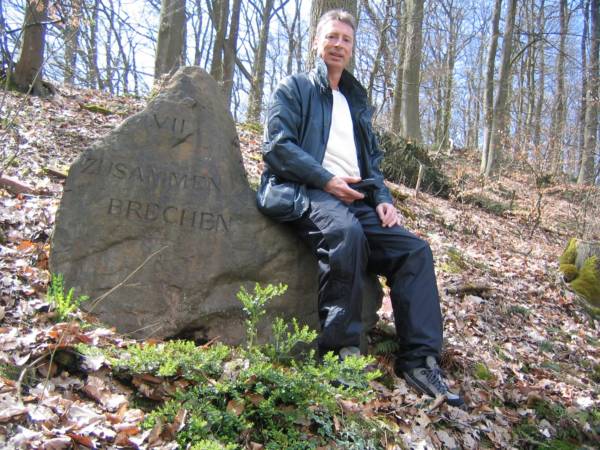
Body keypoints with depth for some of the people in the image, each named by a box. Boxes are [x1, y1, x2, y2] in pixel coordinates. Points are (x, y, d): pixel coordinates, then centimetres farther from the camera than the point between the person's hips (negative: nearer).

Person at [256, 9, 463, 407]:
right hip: (305, 192, -6)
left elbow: (373, 161, 25)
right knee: (345, 231, -38)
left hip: (355, 198, 6)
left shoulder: (357, 102, 29)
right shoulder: (294, 88, 10)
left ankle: (420, 359, -12)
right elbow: (277, 146, -4)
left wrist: (383, 199, 4)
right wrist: (326, 179, -15)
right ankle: (341, 347, -27)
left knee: (415, 250, -13)